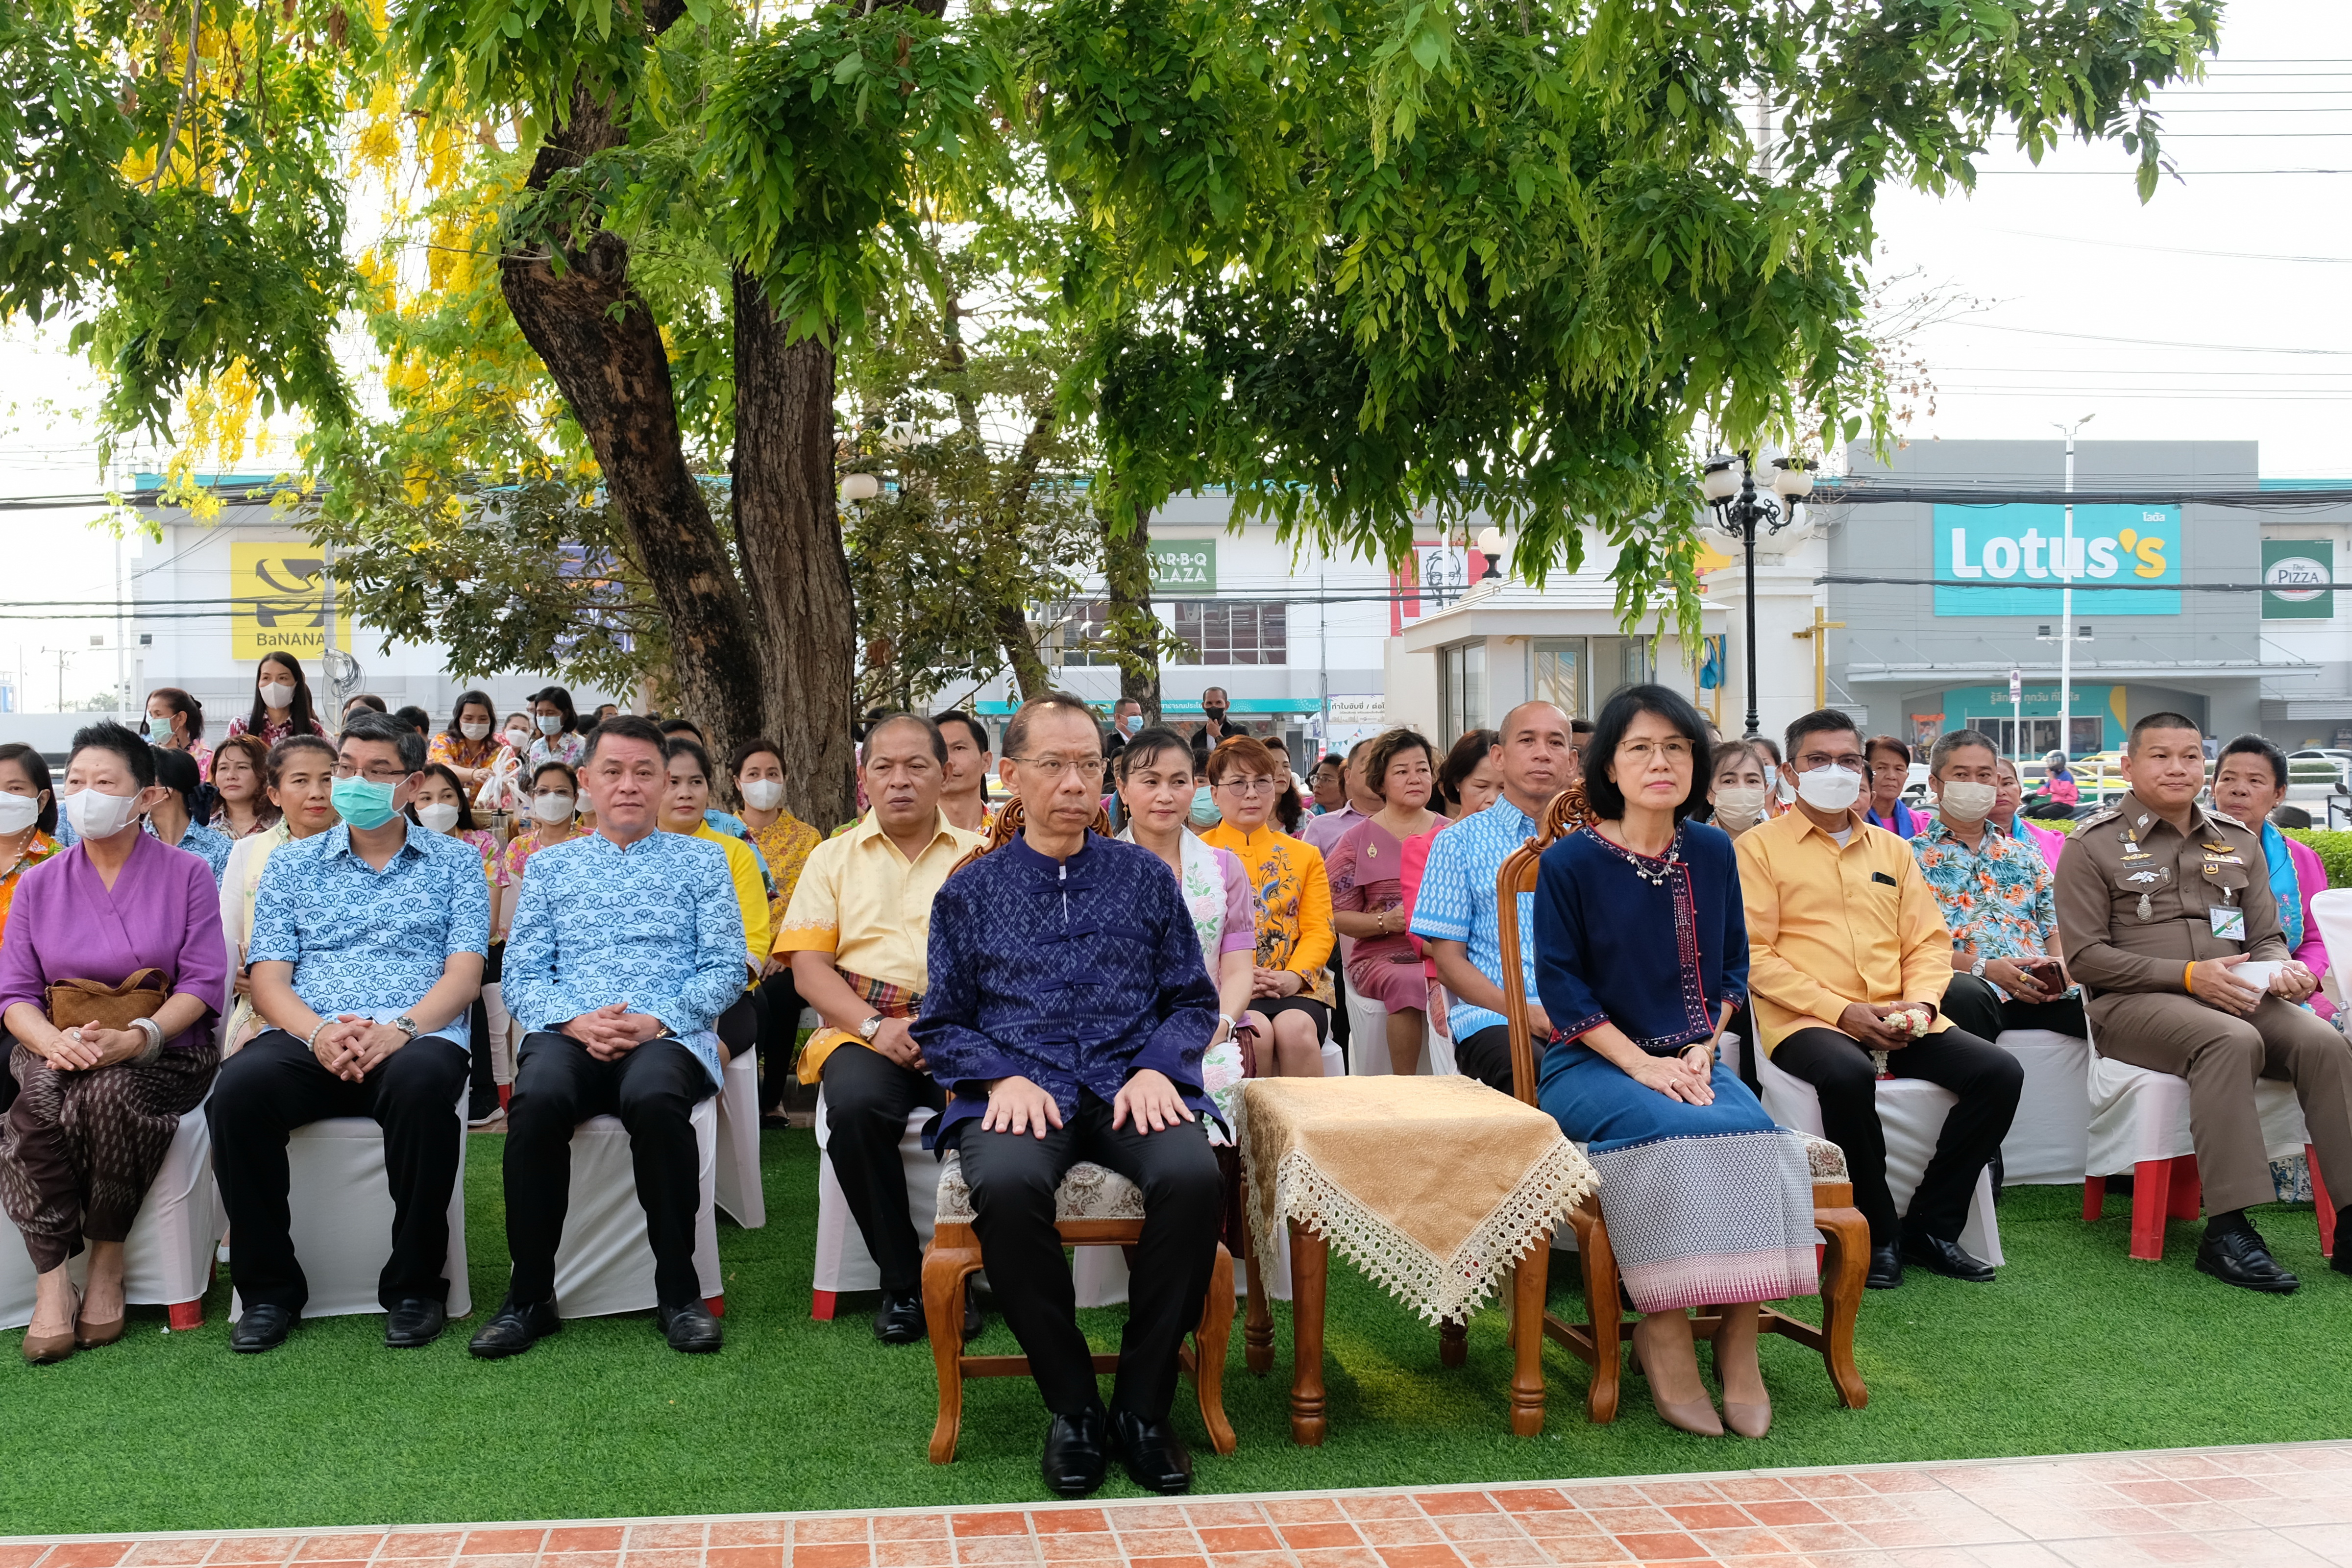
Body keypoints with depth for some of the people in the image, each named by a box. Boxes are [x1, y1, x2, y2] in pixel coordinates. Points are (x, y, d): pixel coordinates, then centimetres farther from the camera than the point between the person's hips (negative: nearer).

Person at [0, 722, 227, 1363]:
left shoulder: (186, 875, 4)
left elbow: (203, 984, -4)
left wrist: (136, 1038, -21)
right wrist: (54, 1042, -17)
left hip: (163, 1049, -2)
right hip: (57, 1050, 2)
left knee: (108, 1094, -36)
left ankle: (108, 1264, -19)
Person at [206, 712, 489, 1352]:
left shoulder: (454, 861, 15)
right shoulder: (292, 864, 20)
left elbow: (464, 973, 4)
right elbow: (268, 976, 9)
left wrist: (401, 1029, -17)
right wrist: (317, 1031, -13)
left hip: (416, 1039, -2)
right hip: (308, 1041, 2)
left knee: (424, 1082, -38)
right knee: (240, 1088, -31)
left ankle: (414, 1286, -21)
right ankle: (268, 1288, -14)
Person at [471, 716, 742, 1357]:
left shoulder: (700, 860, 16)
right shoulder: (549, 866, 21)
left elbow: (725, 968, 6)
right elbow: (521, 976, 12)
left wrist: (657, 1020, -11)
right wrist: (575, 1020, -9)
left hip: (668, 1035, -1)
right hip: (569, 1033, 2)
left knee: (655, 1097, -37)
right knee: (538, 1097, -34)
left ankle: (678, 1291, -24)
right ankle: (530, 1295, -20)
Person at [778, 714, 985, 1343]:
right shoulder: (833, 858, 17)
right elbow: (808, 967, 7)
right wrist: (876, 1027, -11)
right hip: (865, 1026, 1)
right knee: (856, 1105, -32)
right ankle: (901, 1279, -13)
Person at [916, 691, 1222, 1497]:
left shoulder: (1146, 876, 15)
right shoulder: (969, 891, 14)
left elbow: (1193, 1001, 14)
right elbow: (941, 1025, 11)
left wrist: (1156, 1068, -6)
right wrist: (1004, 1077, -8)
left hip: (1132, 1085, 1)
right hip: (1020, 1087, -1)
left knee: (1193, 1176, -33)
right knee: (1007, 1184, -36)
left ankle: (1143, 1405, -15)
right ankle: (1072, 1404, -16)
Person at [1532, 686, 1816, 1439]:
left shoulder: (1713, 853, 9)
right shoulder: (1570, 861, -4)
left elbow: (1731, 969, 14)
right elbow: (1561, 985, -6)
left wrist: (1701, 1052, -3)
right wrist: (1643, 1066, -15)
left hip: (1692, 1061, 4)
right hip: (1591, 1064, -4)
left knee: (1756, 1135, -27)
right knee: (1672, 1133, -34)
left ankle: (1740, 1339, -17)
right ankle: (1663, 1336, -22)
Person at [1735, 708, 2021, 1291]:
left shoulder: (1892, 849, 21)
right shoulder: (1759, 847, 4)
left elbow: (1929, 942, 16)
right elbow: (1754, 956, -6)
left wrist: (1919, 1004, -6)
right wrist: (1843, 1011, -14)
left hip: (1899, 1021, 5)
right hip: (1805, 1022, -5)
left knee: (2000, 1072, -17)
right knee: (1848, 1076, -37)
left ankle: (1930, 1227, -4)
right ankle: (1876, 1235, -16)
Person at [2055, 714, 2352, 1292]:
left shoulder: (2238, 842, 18)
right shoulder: (2094, 845, 2)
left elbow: (2267, 936, 19)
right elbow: (2086, 957, -4)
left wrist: (2283, 968, -7)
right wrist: (2190, 975, -14)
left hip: (2236, 998, 5)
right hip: (2132, 1003, -5)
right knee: (2233, 1041, -35)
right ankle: (2227, 1231, -37)